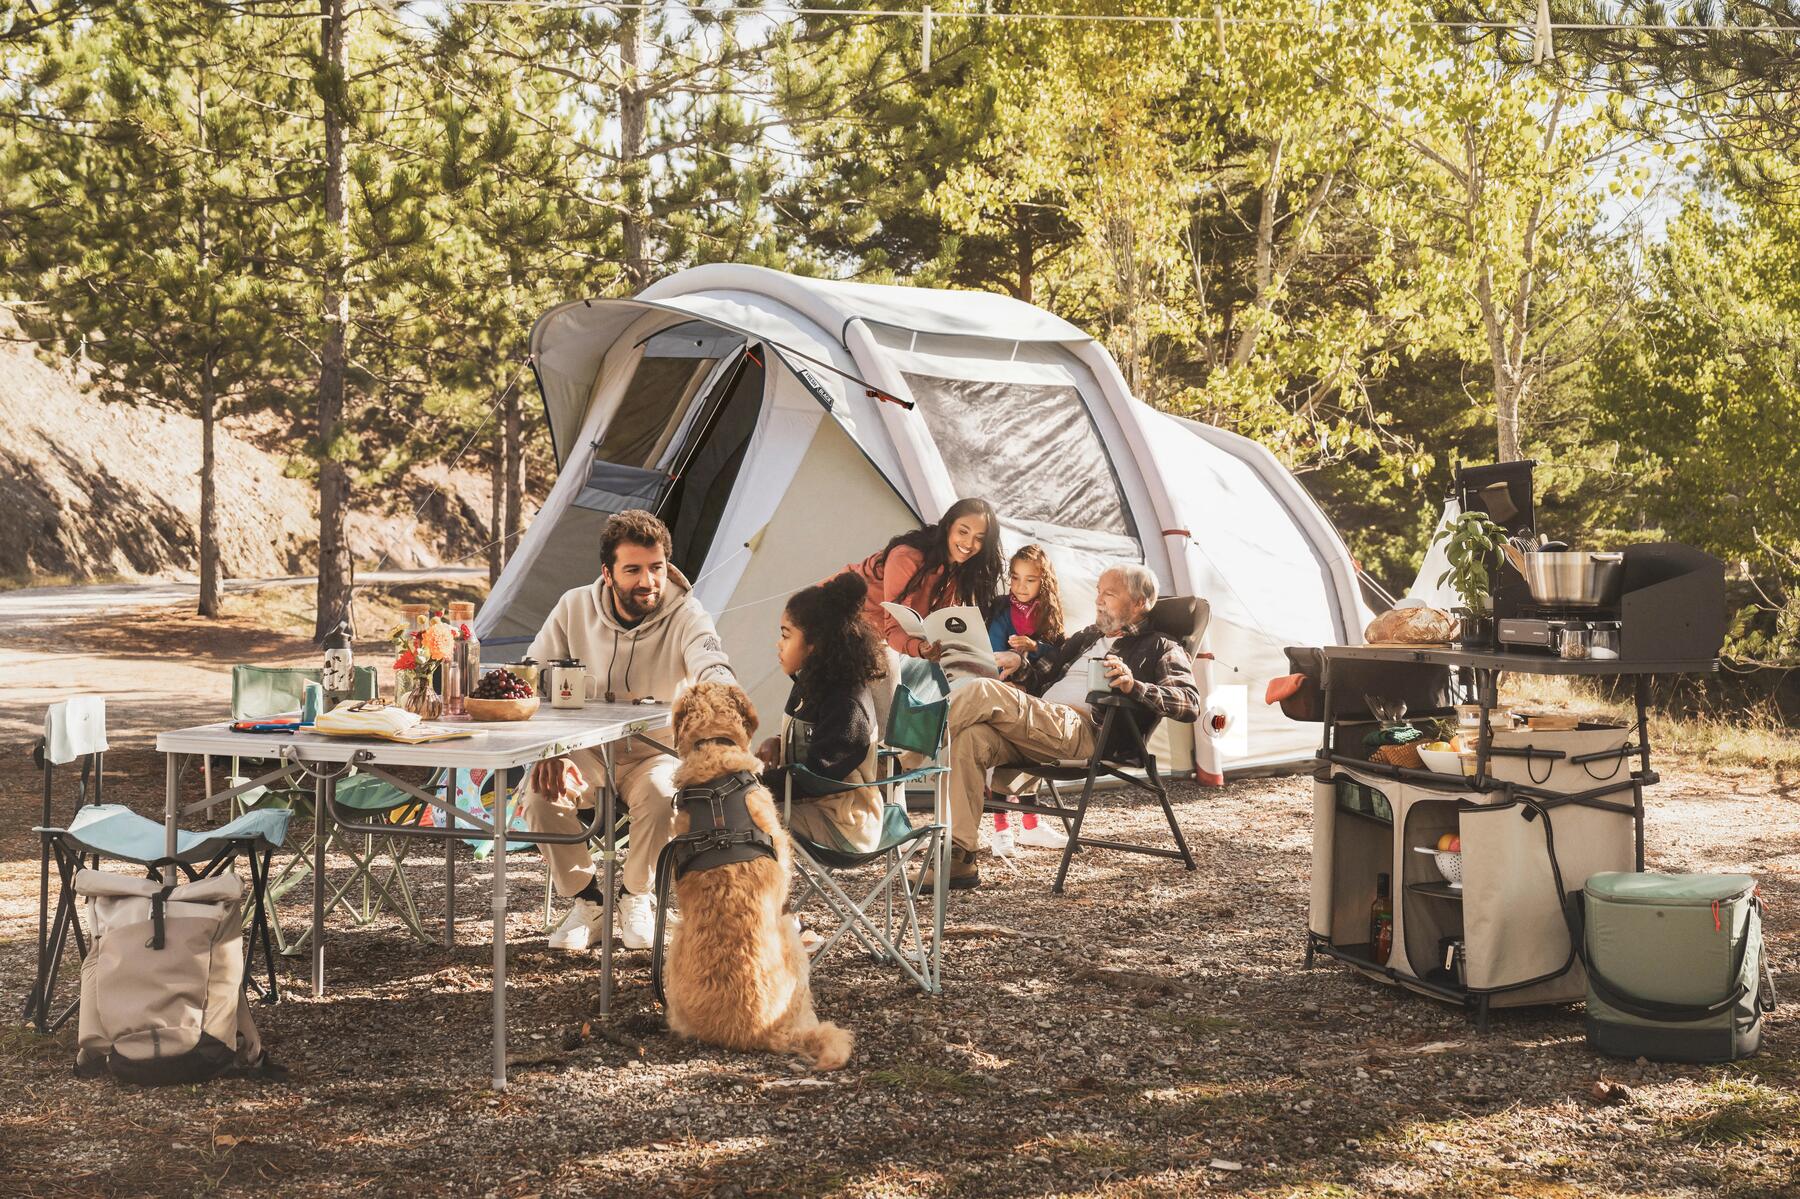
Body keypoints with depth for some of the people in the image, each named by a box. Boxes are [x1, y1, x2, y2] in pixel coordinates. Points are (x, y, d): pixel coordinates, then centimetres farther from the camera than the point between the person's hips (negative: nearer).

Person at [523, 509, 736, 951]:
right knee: (539, 793, -29)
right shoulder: (575, 608, -6)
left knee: (660, 791, -37)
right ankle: (586, 902, -4)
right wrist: (548, 752, -21)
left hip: (656, 753, -2)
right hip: (587, 752, 2)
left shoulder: (685, 615, -14)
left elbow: (712, 668, -35)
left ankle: (638, 899, -7)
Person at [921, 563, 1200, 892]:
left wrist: (1134, 686, -19)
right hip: (1038, 726, 7)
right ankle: (959, 859, -27)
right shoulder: (1087, 637, 36)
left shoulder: (1160, 649, 14)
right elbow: (1041, 678, 37)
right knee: (970, 738, -27)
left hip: (1083, 730, -7)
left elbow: (1190, 704, -3)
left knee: (984, 692, -29)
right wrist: (1020, 666, 13)